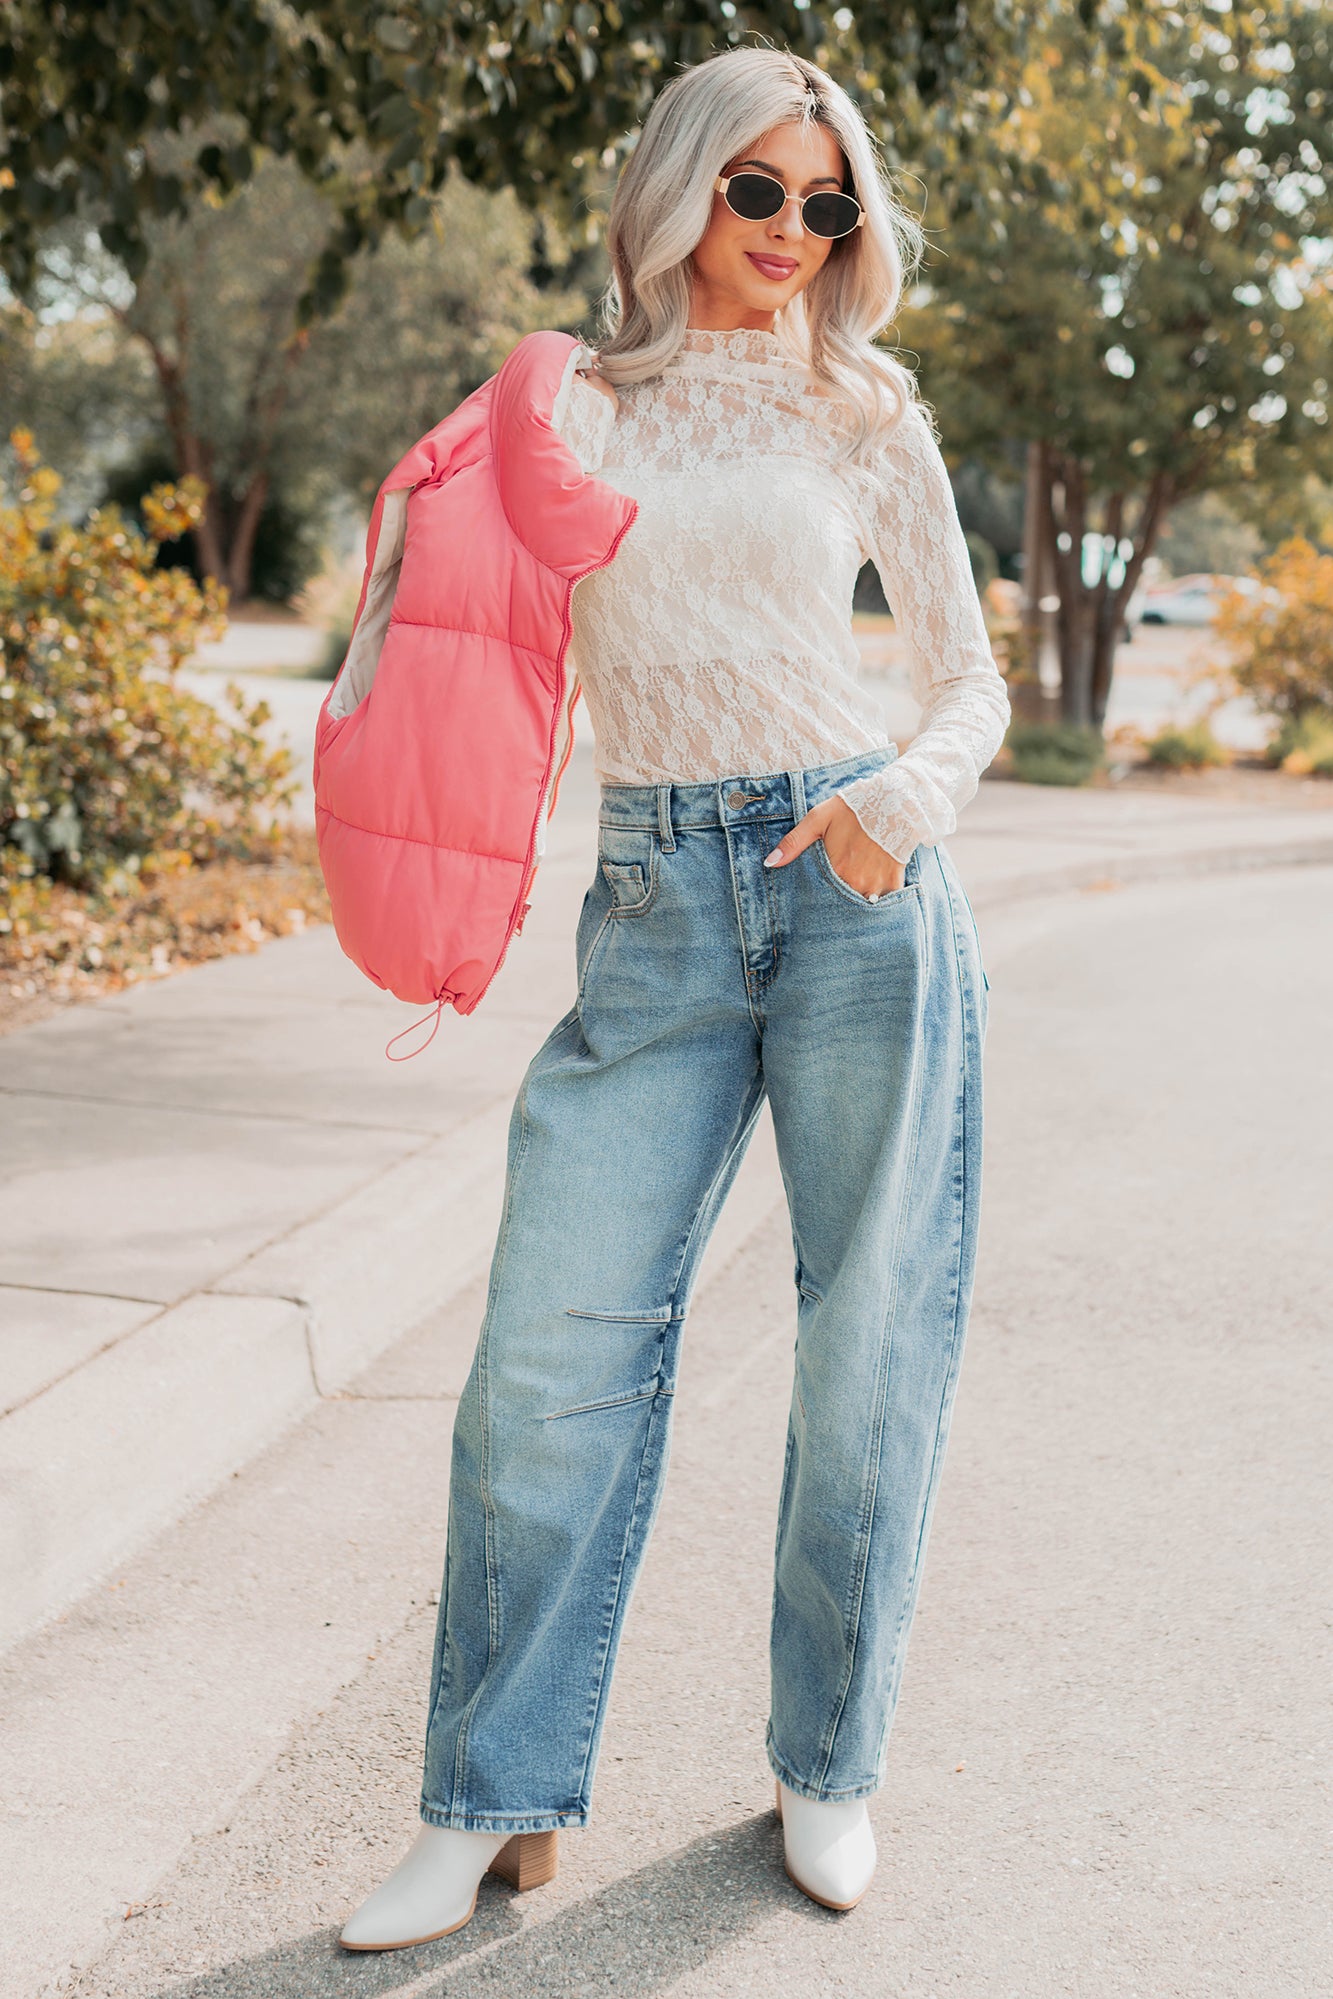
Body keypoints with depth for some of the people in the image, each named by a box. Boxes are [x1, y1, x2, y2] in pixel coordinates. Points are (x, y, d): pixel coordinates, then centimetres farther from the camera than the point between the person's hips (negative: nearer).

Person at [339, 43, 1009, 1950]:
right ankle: (495, 1801, 9)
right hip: (656, 902, 1)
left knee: (871, 1346, 3)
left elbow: (971, 676, 10)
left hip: (860, 884, 0)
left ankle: (829, 1772, 21)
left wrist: (909, 795, -11)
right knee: (555, 1342, -4)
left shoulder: (863, 414, 10)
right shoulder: (573, 405, 11)